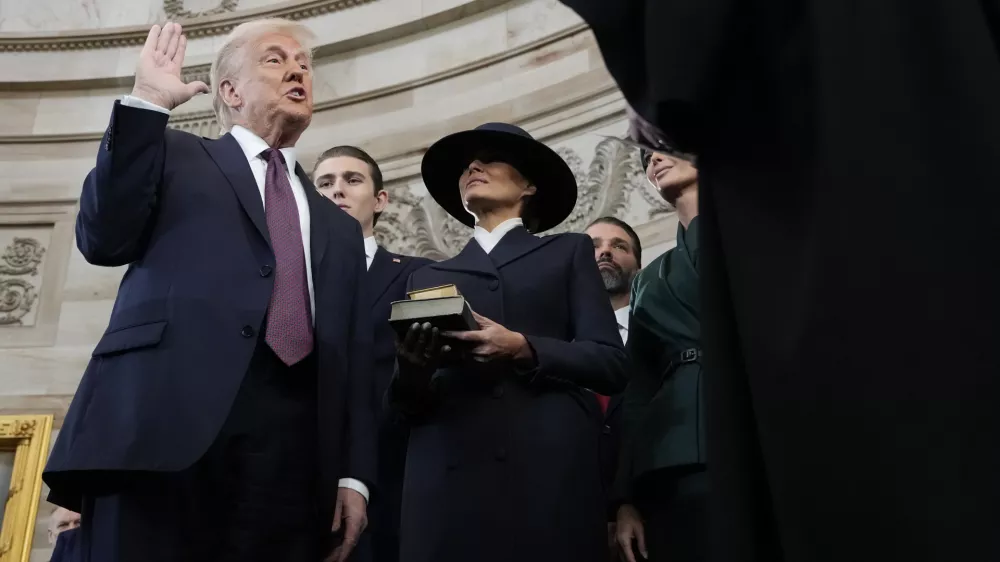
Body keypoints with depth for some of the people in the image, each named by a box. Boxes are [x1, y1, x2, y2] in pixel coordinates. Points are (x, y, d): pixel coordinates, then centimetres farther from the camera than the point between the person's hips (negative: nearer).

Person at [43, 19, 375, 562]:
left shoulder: (339, 227, 26)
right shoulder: (176, 156, 19)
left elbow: (353, 359, 18)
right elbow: (103, 240, 1)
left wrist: (354, 473, 7)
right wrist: (147, 102, -1)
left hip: (292, 447, 3)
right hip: (167, 420, -3)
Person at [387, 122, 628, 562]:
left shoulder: (568, 253, 15)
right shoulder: (428, 277, 21)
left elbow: (610, 363, 3)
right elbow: (407, 405, 15)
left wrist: (523, 349, -13)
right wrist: (412, 369, -7)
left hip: (549, 472, -2)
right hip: (448, 479, 2)